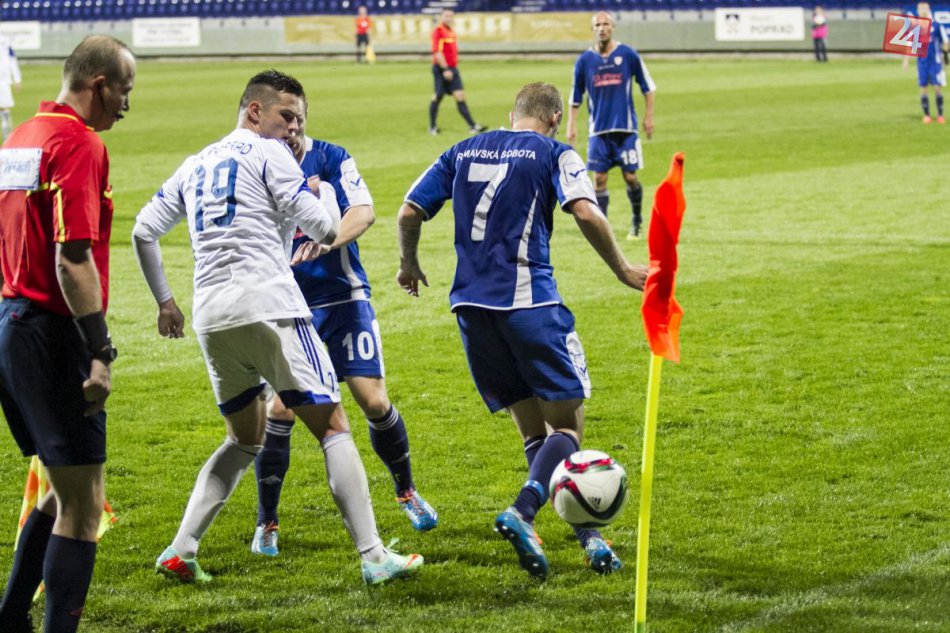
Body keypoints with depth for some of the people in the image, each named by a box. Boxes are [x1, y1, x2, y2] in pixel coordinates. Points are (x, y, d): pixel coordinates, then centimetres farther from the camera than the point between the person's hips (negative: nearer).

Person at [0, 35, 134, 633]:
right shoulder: (81, 144, -14)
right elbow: (73, 259, -22)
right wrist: (101, 352, -22)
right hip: (51, 332, -10)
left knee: (66, 492, 20)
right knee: (83, 503, -5)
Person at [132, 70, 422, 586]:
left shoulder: (195, 165, 20)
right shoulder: (268, 155, 0)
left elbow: (143, 231, 19)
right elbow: (324, 228, -4)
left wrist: (164, 301, 26)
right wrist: (323, 188, 16)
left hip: (211, 320, 7)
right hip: (269, 309, -7)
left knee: (245, 440, 21)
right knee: (332, 428, -1)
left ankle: (180, 551, 10)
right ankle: (373, 557, -6)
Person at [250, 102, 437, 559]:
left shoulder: (331, 158, -5)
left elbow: (364, 212, -18)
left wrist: (326, 241, -39)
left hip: (343, 299, 0)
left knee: (375, 402, -3)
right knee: (279, 409, -10)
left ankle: (406, 492, 23)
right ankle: (266, 524, 4)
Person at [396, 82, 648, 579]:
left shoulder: (463, 152, 17)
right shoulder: (553, 153, 3)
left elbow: (409, 213, 14)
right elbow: (585, 213, -13)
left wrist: (409, 265, 31)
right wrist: (622, 270, -2)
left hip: (470, 304, 5)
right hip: (529, 301, -5)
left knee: (534, 429, 11)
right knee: (567, 422, 0)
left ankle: (587, 536, 8)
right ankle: (522, 512, -23)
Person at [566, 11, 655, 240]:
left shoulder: (628, 55, -2)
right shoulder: (584, 60, 2)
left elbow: (647, 86, 7)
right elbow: (575, 97, 10)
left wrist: (649, 116, 4)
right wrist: (571, 126, 6)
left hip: (626, 128, -1)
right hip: (598, 130, 1)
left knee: (630, 177, 0)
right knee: (599, 178, -4)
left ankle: (637, 221, 22)